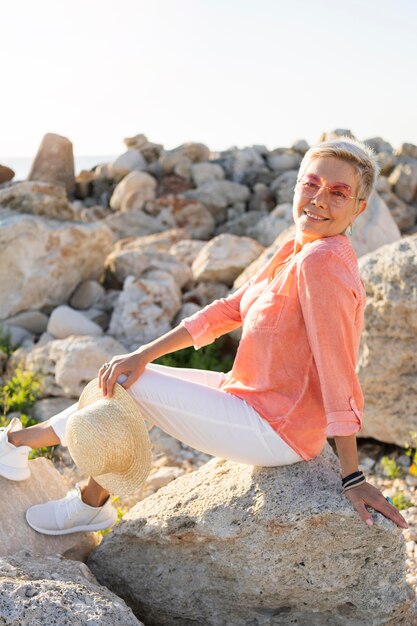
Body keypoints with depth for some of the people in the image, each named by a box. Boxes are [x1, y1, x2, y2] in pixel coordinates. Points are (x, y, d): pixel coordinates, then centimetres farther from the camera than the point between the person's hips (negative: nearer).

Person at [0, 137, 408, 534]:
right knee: (122, 376, 13)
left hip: (277, 432, -9)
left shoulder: (321, 261, -25)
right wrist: (143, 355, -3)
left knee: (123, 386, -2)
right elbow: (228, 310, 4)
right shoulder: (295, 251, 4)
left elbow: (339, 377, -25)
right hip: (259, 403, 9)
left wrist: (353, 479, -20)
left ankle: (91, 505, 21)